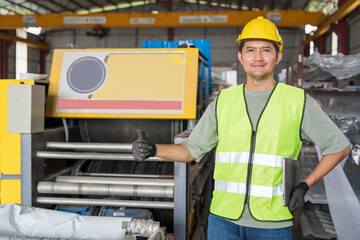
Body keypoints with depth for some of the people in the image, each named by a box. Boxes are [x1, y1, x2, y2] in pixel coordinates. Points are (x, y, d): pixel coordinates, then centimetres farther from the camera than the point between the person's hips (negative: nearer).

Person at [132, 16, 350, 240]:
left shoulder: (299, 102, -1)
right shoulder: (224, 101, 6)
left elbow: (340, 146, 7)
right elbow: (192, 149, 10)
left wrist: (305, 186, -2)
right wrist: (153, 149, -8)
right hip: (224, 219, 2)